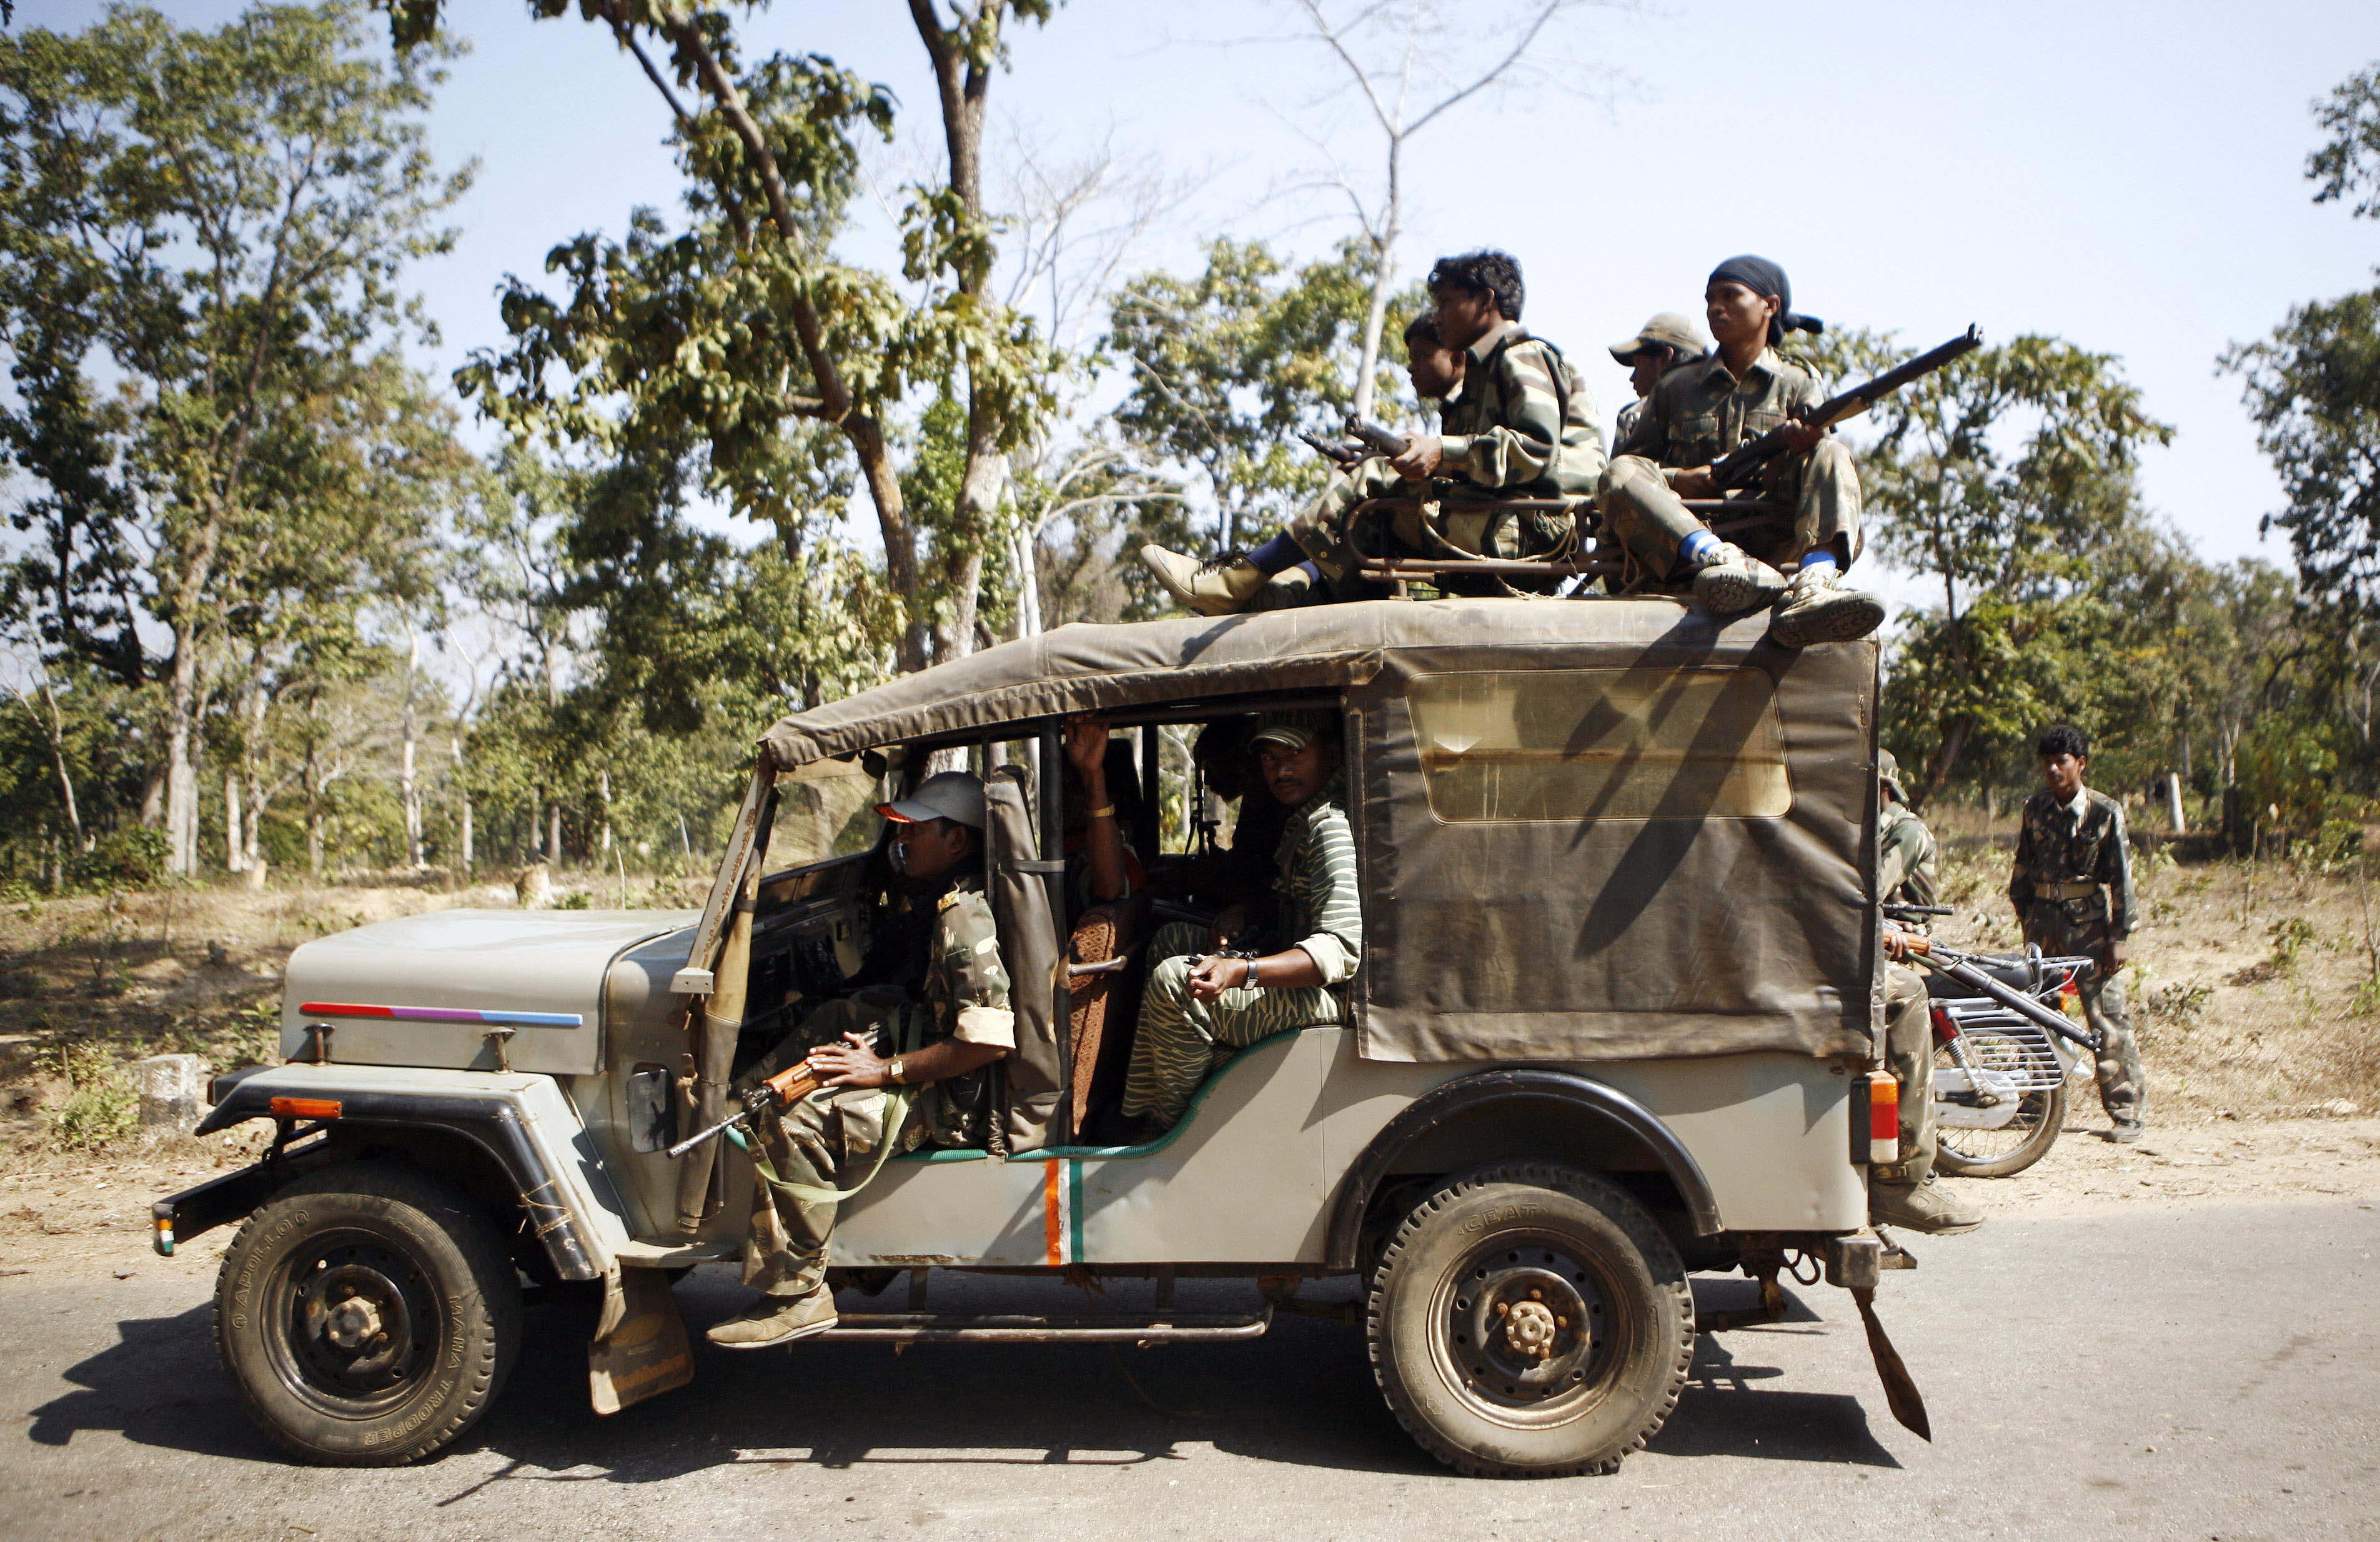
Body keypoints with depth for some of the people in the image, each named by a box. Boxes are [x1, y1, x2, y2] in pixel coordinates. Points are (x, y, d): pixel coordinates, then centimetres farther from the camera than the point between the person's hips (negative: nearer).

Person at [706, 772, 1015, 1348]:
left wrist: (886, 1070, -24)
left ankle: (795, 1297, -11)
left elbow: (990, 1040, -31)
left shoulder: (968, 920, -23)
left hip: (950, 1100, -11)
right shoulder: (930, 899, 9)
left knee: (792, 1126, -21)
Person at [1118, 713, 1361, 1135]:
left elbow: (1343, 948, -29)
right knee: (1173, 938, 16)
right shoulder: (1301, 819, 15)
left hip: (1334, 996, -12)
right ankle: (1135, 1116, 12)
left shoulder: (1332, 826, -19)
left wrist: (1241, 972, -38)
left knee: (1174, 981, -23)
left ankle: (1169, 1131, -2)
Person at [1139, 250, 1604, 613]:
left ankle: (1238, 580, -17)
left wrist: (1445, 453, -27)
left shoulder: (1522, 357, -2)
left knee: (1370, 483, -19)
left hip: (1521, 529, -9)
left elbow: (1537, 450, -18)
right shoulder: (1486, 369, 29)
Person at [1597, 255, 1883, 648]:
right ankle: (1734, 567, -50)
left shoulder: (1799, 384, 17)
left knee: (1833, 456, -21)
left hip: (1768, 538, 0)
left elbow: (1818, 455, 1)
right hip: (1685, 540, 0)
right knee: (1622, 474, -24)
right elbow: (1625, 465, 16)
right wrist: (1675, 479, -5)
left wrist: (1803, 443, -24)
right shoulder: (1675, 388, 20)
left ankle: (1813, 588, -49)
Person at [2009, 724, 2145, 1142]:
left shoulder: (2105, 812, -4)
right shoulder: (2035, 809, 6)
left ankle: (2127, 1111, -1)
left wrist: (2119, 937, -6)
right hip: (2044, 920, 4)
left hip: (2090, 923, -4)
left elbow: (2121, 877, -3)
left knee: (2108, 1017, -7)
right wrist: (2025, 918, 13)